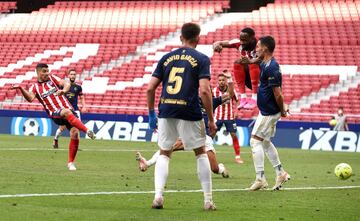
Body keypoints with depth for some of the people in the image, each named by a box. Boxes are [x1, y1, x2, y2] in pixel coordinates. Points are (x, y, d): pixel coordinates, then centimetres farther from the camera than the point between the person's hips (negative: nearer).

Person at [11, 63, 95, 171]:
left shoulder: (52, 78, 15)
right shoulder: (35, 87, 9)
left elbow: (66, 84, 2)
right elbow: (30, 98, -12)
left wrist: (63, 90, -21)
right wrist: (21, 88, -28)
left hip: (68, 110, 3)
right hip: (55, 114, -3)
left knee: (74, 133, -14)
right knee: (67, 112, -38)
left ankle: (71, 163, 0)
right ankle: (87, 131, -42)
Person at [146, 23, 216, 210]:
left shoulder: (166, 58, 12)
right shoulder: (201, 59, 1)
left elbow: (150, 88, 8)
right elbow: (204, 90, -10)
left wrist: (151, 114, 19)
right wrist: (211, 120, -5)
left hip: (166, 111, 3)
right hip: (189, 113, -3)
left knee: (164, 154, 16)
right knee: (201, 153, 12)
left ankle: (158, 196, 0)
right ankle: (208, 200, 11)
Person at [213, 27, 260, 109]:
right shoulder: (239, 44, -9)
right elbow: (219, 43, -9)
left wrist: (250, 61, -64)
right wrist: (217, 45, -35)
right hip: (249, 79, 5)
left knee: (254, 63, -30)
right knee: (237, 64, -18)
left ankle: (254, 99, -31)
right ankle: (243, 98, -18)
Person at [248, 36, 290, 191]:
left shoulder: (271, 68, -22)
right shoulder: (264, 64, 9)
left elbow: (277, 94, -22)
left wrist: (282, 110, -11)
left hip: (268, 112, -10)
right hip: (267, 111, 10)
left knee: (255, 141, -7)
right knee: (265, 142, 17)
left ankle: (260, 179, -7)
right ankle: (280, 173, 24)